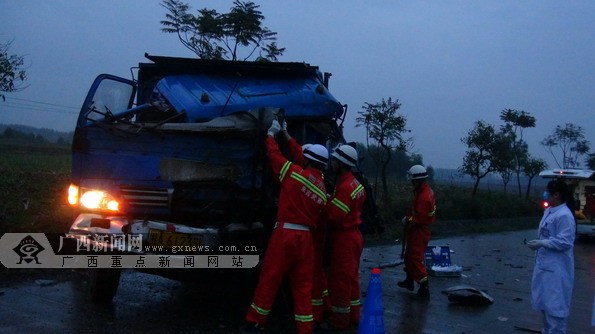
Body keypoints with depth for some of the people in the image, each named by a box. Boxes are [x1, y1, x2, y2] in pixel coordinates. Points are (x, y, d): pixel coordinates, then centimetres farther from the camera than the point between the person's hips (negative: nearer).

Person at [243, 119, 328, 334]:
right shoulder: (323, 189, 11)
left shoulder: (296, 173, -7)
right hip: (305, 237, 5)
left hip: (285, 233, -5)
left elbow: (274, 155, 2)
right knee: (303, 286, 10)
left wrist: (271, 134, 21)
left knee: (269, 279, 6)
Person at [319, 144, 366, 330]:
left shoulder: (345, 187, -22)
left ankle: (339, 321, 7)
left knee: (339, 279, -1)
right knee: (350, 278, 17)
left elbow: (332, 215, -23)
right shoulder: (354, 183, 11)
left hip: (344, 238, -10)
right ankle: (353, 316, 27)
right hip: (352, 235, 10)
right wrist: (330, 200, -1)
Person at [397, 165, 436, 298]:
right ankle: (409, 281, 40)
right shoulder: (426, 191, 6)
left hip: (419, 232, -11)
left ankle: (424, 289, -1)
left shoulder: (423, 196, -26)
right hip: (419, 231, 11)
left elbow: (420, 218, -26)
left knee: (415, 259, -5)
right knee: (409, 256, 24)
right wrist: (409, 217, 4)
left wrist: (408, 221, -11)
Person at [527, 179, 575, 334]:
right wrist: (538, 243, 6)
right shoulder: (549, 211, 9)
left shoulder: (564, 215, -20)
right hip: (544, 264, 10)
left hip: (556, 268, -10)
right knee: (545, 301, 22)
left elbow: (565, 242, -23)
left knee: (555, 304, -2)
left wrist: (541, 244, -21)